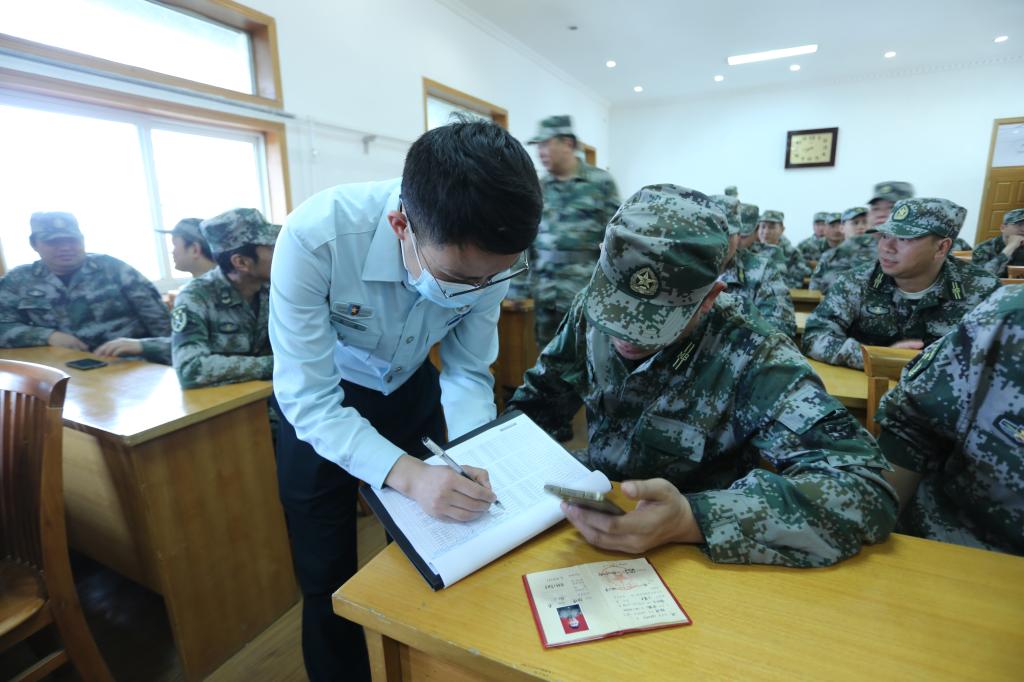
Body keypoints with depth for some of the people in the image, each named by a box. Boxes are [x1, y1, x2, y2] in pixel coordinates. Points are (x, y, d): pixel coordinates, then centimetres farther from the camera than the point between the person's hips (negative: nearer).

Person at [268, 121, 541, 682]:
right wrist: (405, 474, -43)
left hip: (409, 389, 3)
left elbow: (469, 373, -13)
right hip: (319, 402, -2)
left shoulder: (484, 255, -24)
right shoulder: (316, 237, -35)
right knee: (328, 581, 9)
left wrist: (474, 462, -29)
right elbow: (308, 399, -30)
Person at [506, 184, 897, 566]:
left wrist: (690, 520, -37)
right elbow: (537, 400, 4)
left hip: (685, 563, -1)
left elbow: (864, 494, -27)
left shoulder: (752, 360, -22)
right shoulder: (590, 309, -9)